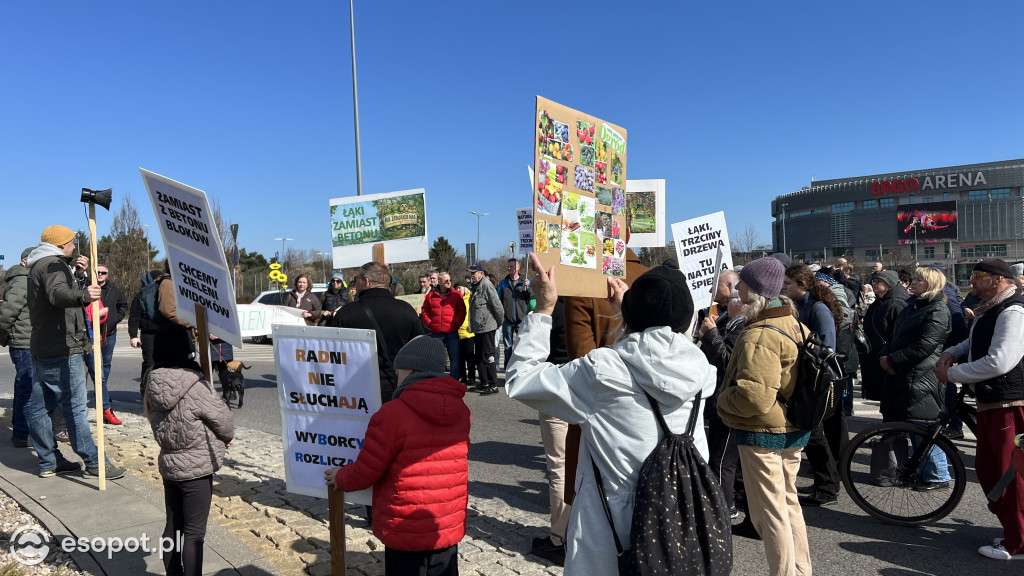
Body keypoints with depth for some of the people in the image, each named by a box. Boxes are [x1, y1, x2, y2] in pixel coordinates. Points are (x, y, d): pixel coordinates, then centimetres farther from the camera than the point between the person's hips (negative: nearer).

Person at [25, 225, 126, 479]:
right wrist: (82, 295, -53)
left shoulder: (38, 267, 20)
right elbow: (57, 293, -34)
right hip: (62, 349, -10)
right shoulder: (53, 264, -13)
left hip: (41, 348, 10)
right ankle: (93, 462, -4)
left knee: (41, 407, 12)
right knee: (75, 407, -7)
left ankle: (48, 461, 21)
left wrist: (76, 272, 23)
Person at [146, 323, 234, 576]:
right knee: (194, 533, 4)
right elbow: (223, 419, -14)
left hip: (168, 465, 7)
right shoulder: (196, 388, -25)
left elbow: (155, 419, 8)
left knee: (173, 526, 20)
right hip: (197, 469, -7)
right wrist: (226, 437, 10)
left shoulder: (153, 385, -4)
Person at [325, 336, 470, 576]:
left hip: (406, 532, -5)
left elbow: (365, 472, -12)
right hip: (450, 527, 5)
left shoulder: (393, 414, -19)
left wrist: (340, 478, 9)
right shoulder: (460, 410, 1)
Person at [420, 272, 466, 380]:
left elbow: (462, 311, 2)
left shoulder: (456, 294, 3)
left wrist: (456, 323, -8)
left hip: (452, 332, -1)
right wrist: (429, 324, 0)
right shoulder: (430, 295, 8)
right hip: (436, 333, 1)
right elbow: (425, 312, 12)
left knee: (455, 358, -1)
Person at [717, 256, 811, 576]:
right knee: (789, 503, 22)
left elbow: (754, 397, -31)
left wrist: (722, 399, -14)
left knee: (769, 513, 4)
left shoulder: (759, 335, -24)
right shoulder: (795, 325, 5)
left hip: (762, 433, -10)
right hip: (794, 430, 10)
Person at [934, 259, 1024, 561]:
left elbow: (999, 361, -27)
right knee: (986, 468, 17)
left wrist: (952, 373, -16)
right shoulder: (991, 309, 15)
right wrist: (951, 352, 9)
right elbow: (976, 342, 30)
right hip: (990, 402, 10)